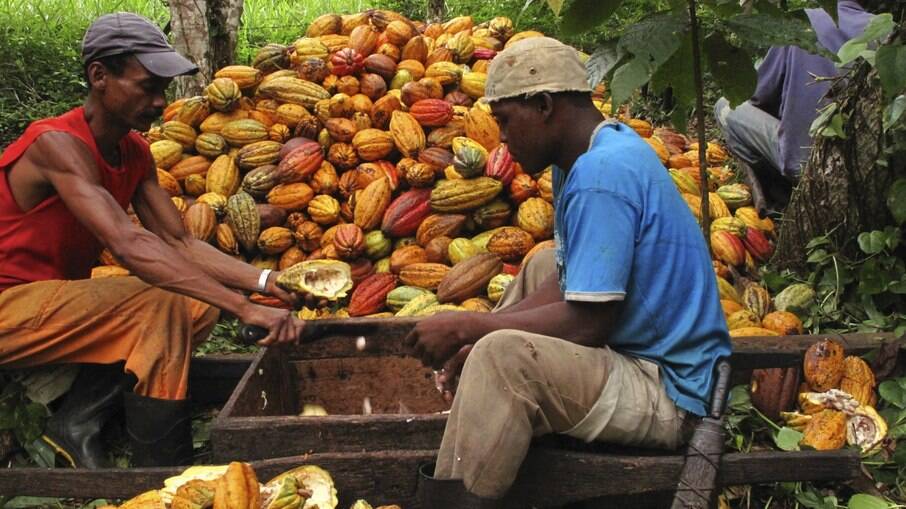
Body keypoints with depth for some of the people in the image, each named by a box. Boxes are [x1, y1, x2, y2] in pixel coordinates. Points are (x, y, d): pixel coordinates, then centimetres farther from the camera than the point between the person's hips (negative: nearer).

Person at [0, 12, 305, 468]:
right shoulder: (57, 144, -24)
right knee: (162, 307, -25)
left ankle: (78, 422, -9)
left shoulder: (135, 154, 4)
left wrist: (266, 282, -15)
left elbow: (179, 244, 1)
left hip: (55, 302, 9)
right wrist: (244, 308, -42)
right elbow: (128, 245, -37)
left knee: (196, 307, -4)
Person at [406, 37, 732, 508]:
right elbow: (569, 284, 11)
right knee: (543, 266, 23)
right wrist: (478, 332, 0)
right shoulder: (603, 153, 9)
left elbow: (587, 324, -23)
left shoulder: (601, 175, -22)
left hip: (668, 395, -11)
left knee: (503, 355, -30)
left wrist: (467, 327, -14)